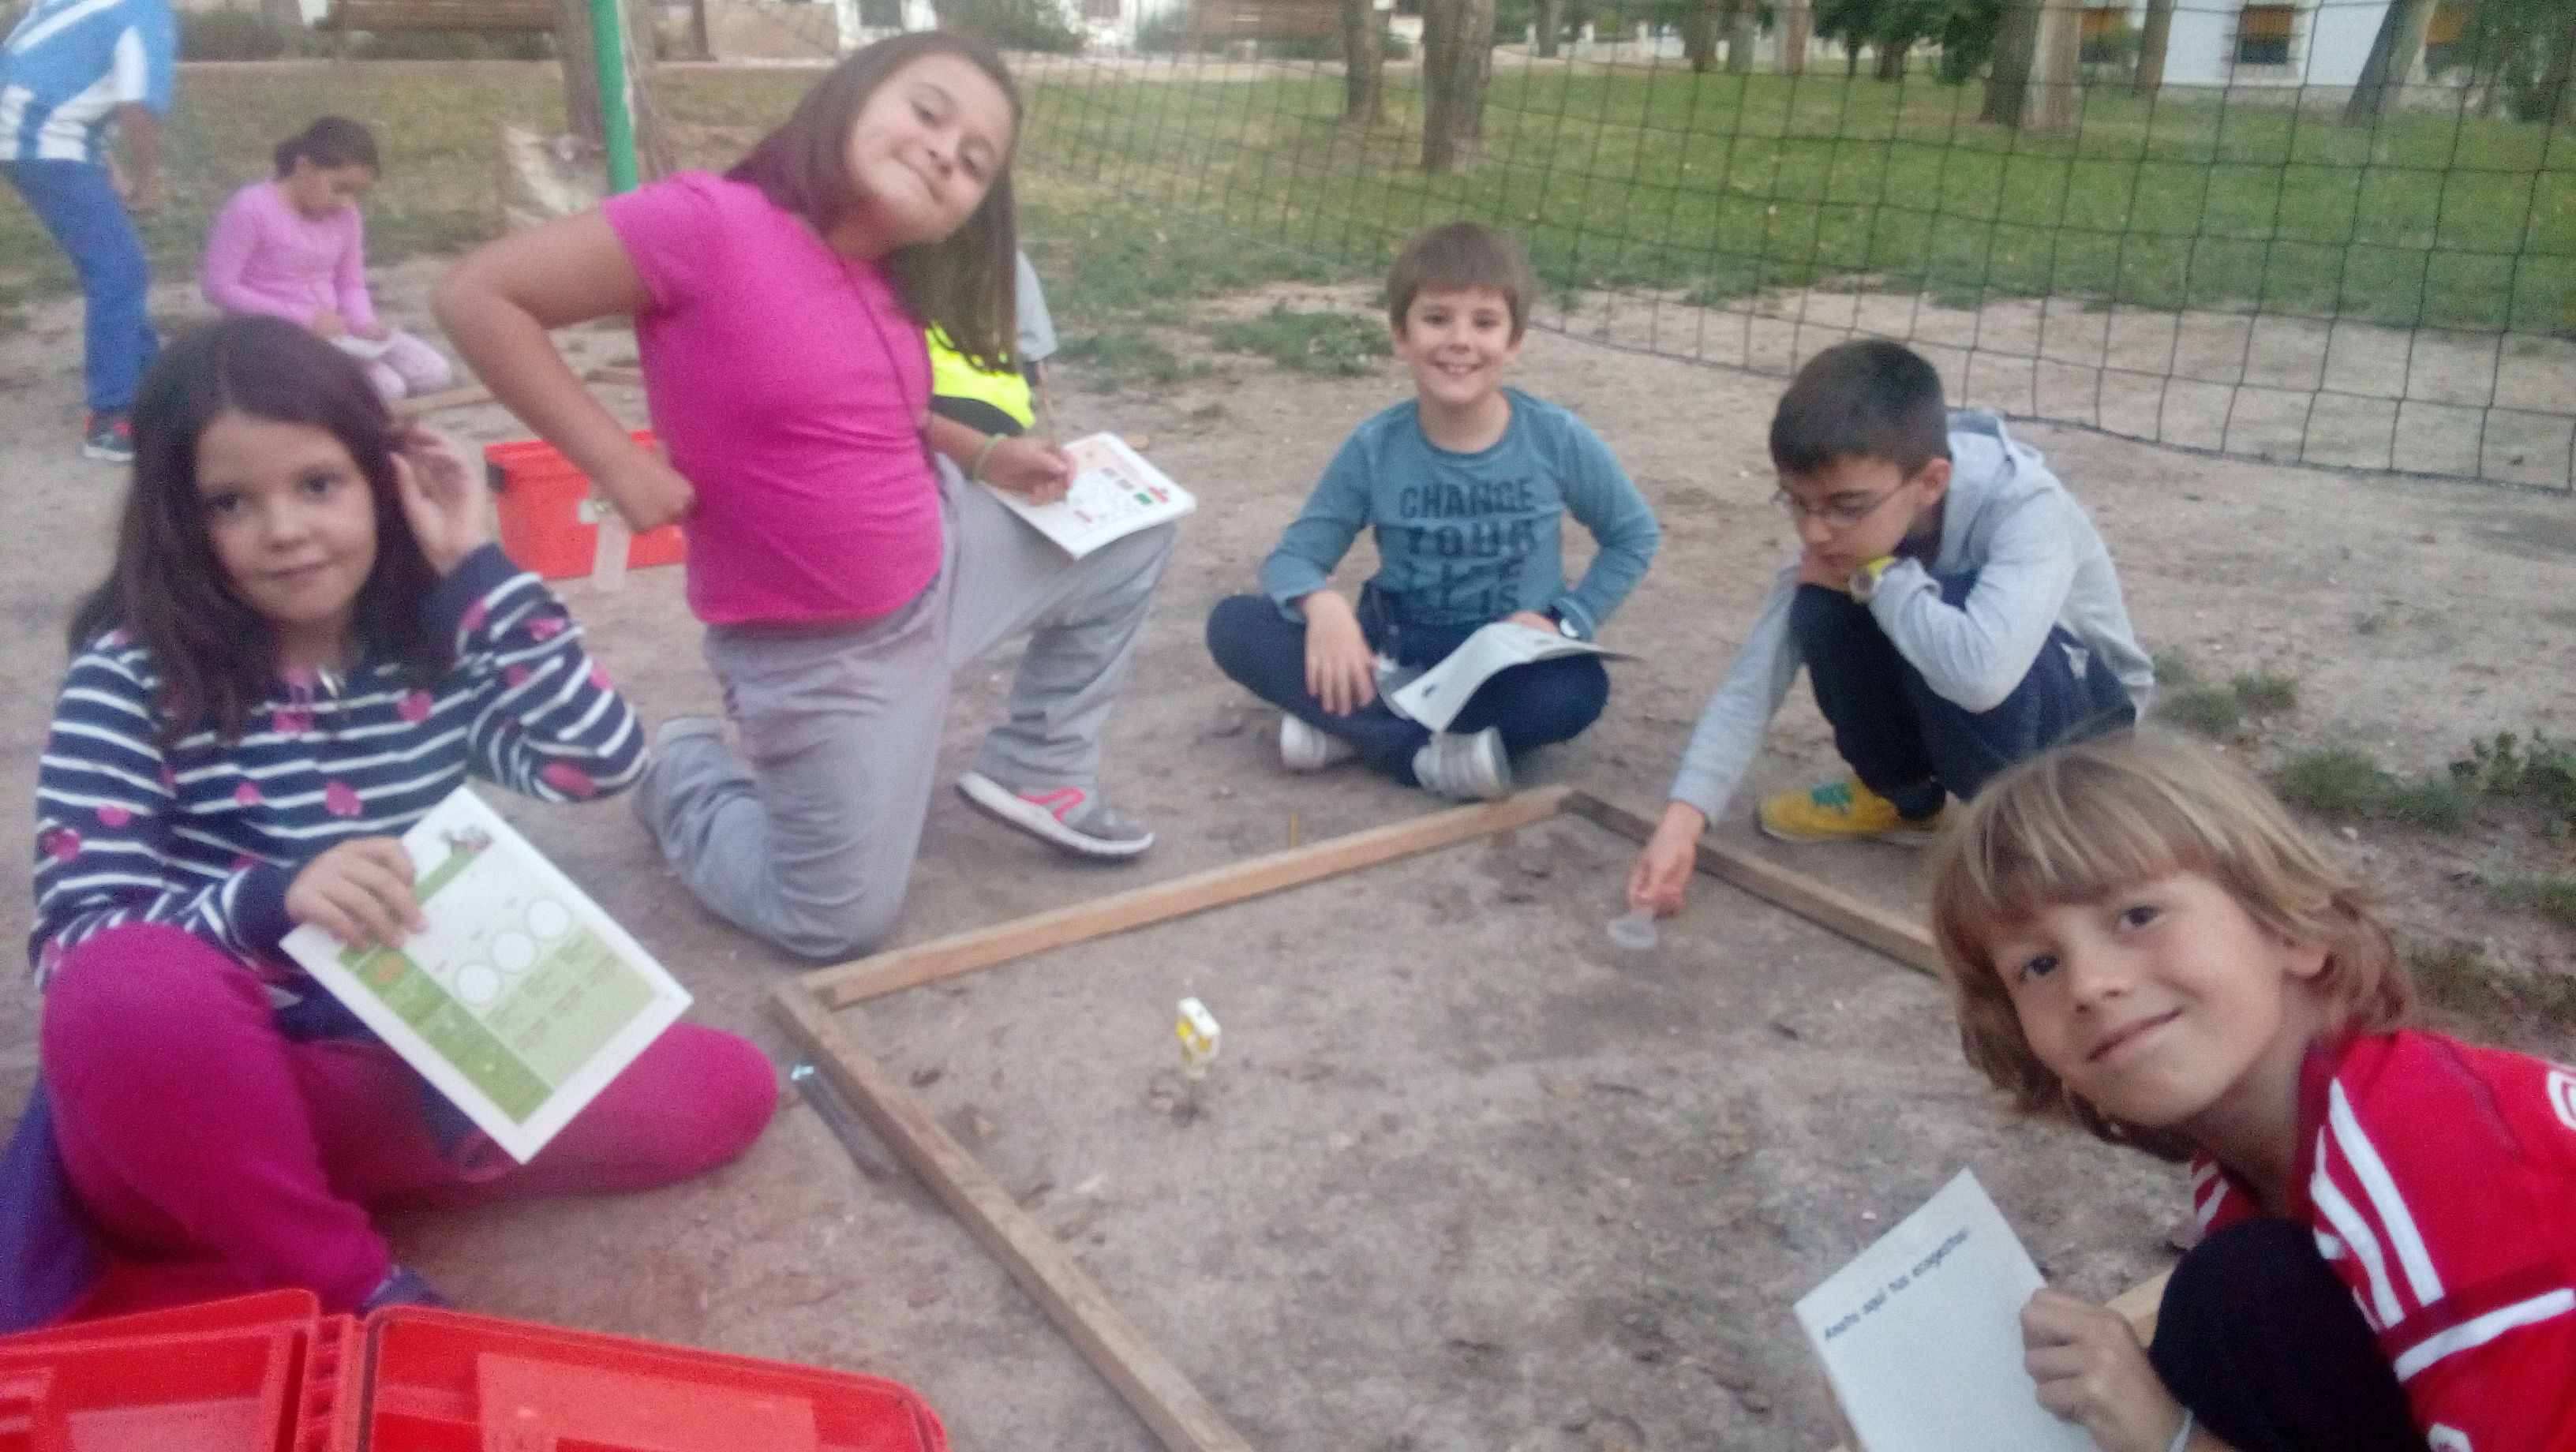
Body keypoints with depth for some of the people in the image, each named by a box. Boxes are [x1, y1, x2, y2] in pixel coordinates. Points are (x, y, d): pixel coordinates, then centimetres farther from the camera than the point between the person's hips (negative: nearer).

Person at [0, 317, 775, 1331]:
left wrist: (479, 570, -11)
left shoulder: (436, 645, 3)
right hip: (208, 1100, -4)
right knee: (130, 991, -39)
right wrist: (269, 899, -34)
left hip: (412, 1074, 5)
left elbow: (601, 761, -12)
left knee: (724, 1089, -11)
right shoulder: (132, 673, -8)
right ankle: (356, 1291, -16)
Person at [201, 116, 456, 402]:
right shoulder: (251, 209, -15)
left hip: (334, 329, 7)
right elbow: (219, 287, -15)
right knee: (385, 388, -26)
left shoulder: (346, 216, 4)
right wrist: (305, 317, -19)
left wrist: (363, 323, -11)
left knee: (434, 374, -10)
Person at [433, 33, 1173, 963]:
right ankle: (683, 774, 32)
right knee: (836, 928, 5)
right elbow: (476, 297, -19)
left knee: (1132, 533, 13)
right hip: (813, 652, -6)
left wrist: (983, 455, 2)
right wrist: (622, 467, -21)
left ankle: (1035, 771, 24)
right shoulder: (711, 222, -23)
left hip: (940, 563, 7)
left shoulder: (888, 285, -2)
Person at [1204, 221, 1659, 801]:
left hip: (1507, 665, -1)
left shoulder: (1558, 439, -9)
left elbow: (1633, 536, 4)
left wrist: (1567, 620, -11)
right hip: (1394, 656, 2)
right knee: (1233, 624, -20)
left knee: (1578, 688, -36)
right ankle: (1429, 753, -29)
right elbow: (1293, 555, -5)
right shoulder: (1375, 448, -8)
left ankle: (1351, 727, -24)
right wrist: (1323, 603, -28)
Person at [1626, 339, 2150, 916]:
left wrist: (1876, 577, -34)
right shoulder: (1843, 530, -19)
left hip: (2087, 707, -4)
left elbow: (1981, 671, -52)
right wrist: (1680, 823, -32)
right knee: (1825, 612, -25)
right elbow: (1754, 676, -21)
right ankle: (1900, 793, 3)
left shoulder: (2026, 507, -35)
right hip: (1953, 716, 5)